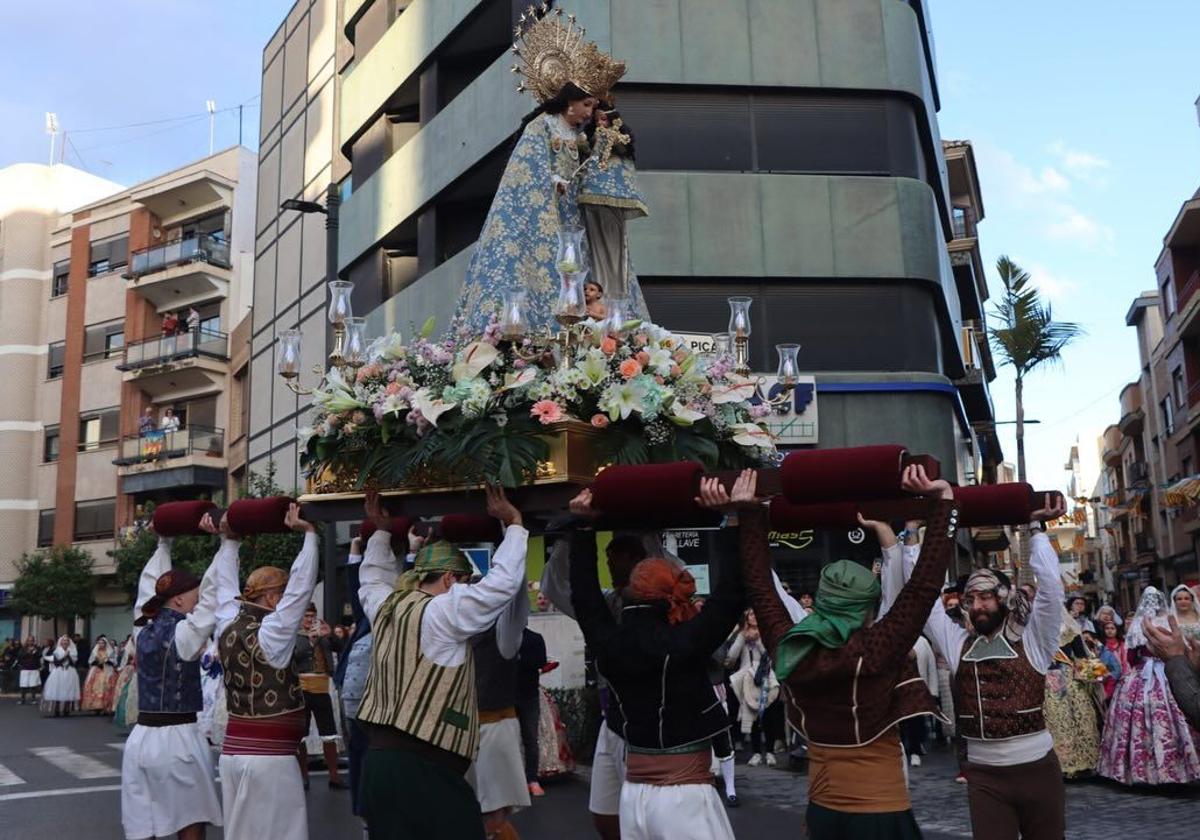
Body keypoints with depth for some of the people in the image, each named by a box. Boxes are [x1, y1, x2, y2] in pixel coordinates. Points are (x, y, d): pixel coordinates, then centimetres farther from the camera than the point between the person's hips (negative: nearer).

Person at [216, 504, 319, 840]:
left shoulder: (228, 629, 4)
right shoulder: (270, 634, -15)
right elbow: (301, 587, -16)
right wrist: (309, 533, -11)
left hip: (232, 750, 7)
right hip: (270, 757, -7)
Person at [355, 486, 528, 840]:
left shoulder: (385, 607, 11)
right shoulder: (440, 614, -11)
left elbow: (373, 578, 34)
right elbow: (503, 582, -13)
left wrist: (381, 532, 38)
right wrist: (514, 524, -1)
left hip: (379, 758, 8)